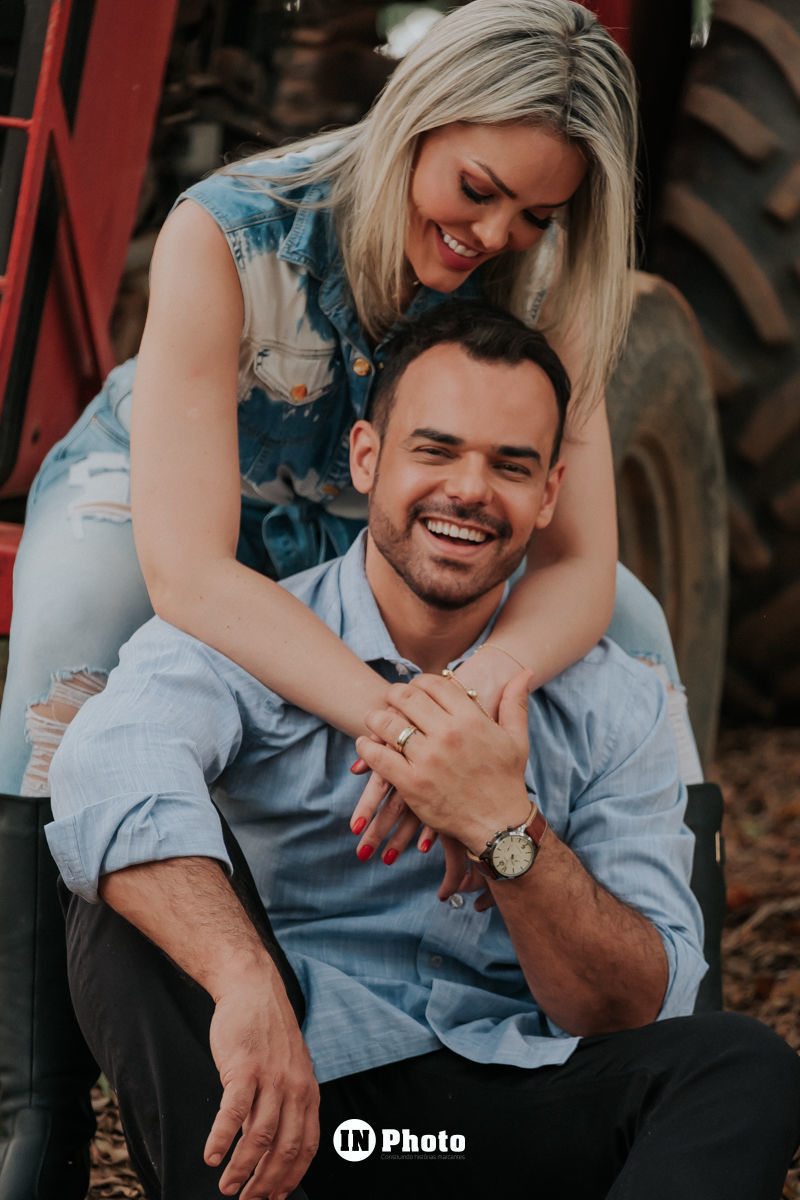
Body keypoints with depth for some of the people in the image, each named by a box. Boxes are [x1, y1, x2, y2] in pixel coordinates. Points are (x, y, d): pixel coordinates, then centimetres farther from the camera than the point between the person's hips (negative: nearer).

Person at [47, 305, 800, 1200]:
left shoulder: (613, 705, 5)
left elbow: (638, 1015, -3)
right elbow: (109, 773, -30)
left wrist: (506, 832, -20)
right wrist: (248, 986, -47)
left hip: (509, 1110, 2)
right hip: (292, 1093, -1)